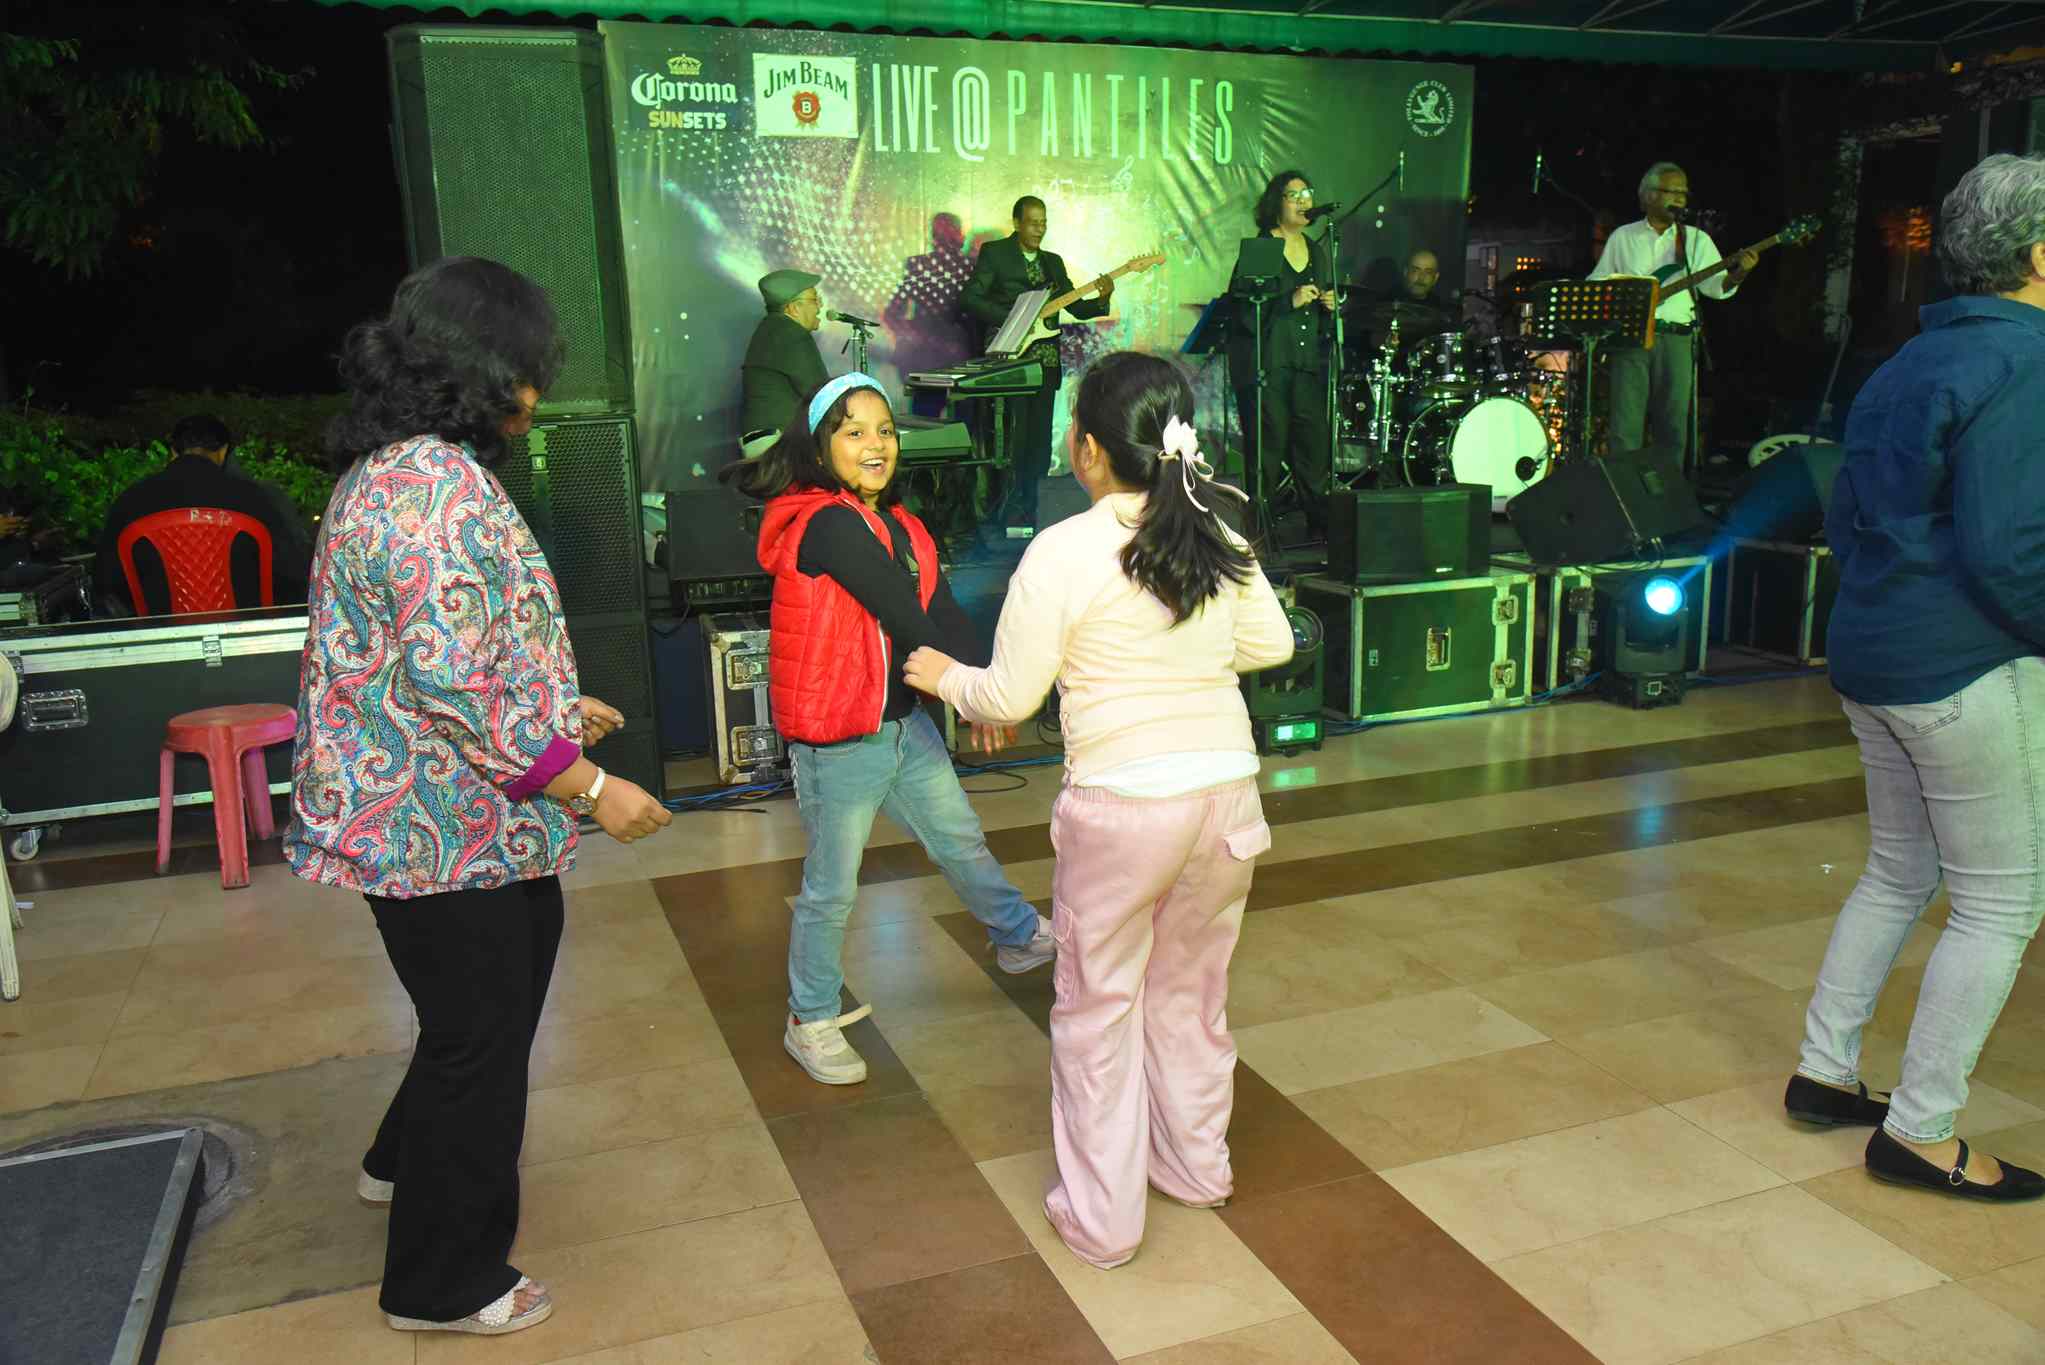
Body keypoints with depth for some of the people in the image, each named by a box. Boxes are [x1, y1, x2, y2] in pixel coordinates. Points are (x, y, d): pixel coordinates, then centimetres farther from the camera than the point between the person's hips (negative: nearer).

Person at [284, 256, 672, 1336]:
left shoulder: (391, 469, 10)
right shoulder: (439, 484, -24)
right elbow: (453, 682, -29)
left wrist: (559, 707, 22)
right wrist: (589, 787, -22)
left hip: (424, 820, 10)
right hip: (454, 833, -10)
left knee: (485, 1007, 28)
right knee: (479, 1040, 7)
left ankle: (406, 1162, 51)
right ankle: (446, 1283, 27)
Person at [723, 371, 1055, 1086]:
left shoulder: (895, 522, 8)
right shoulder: (829, 525, -21)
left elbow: (943, 611, -1)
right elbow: (906, 618, -23)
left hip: (902, 721, 9)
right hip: (839, 739, -8)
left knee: (962, 839, 24)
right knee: (832, 890, 7)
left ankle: (1021, 936, 47)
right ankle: (811, 1022, 26)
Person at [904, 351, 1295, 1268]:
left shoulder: (1063, 552, -14)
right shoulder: (1216, 534, 1)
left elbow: (1009, 698, -10)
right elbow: (1272, 644, 14)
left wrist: (944, 676, 10)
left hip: (1122, 803, -5)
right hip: (1226, 789, 6)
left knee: (1098, 1007, 11)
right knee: (1192, 992, 22)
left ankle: (1101, 1218, 22)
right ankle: (1197, 1166, 40)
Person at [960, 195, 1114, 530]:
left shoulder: (1053, 262, 19)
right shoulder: (994, 253, 3)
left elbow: (1076, 307, 15)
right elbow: (969, 298, -5)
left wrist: (1102, 298, -5)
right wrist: (1012, 319, -14)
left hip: (1045, 361, 5)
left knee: (1039, 441, 3)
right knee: (1013, 436, -11)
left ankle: (1025, 512, 11)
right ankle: (1009, 514, -4)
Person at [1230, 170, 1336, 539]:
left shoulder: (1316, 251, 17)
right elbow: (1242, 310, -12)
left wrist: (1329, 304, 5)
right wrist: (1291, 301, -19)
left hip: (1308, 363, 6)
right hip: (1265, 365, -5)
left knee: (1315, 444, 3)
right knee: (1267, 447, -5)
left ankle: (1321, 523, 13)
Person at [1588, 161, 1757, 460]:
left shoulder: (1697, 239, 12)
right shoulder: (1622, 237, 12)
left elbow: (1716, 286, 4)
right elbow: (1595, 284, 15)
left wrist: (1737, 273, -17)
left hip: (1677, 338, 1)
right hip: (1629, 337, -1)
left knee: (1673, 429, 1)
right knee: (1626, 427, -8)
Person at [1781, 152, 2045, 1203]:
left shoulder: (1908, 362, 13)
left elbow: (1846, 519, 16)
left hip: (1870, 657, 9)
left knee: (1898, 873, 21)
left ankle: (1825, 1070, 29)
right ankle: (1920, 1132, 10)